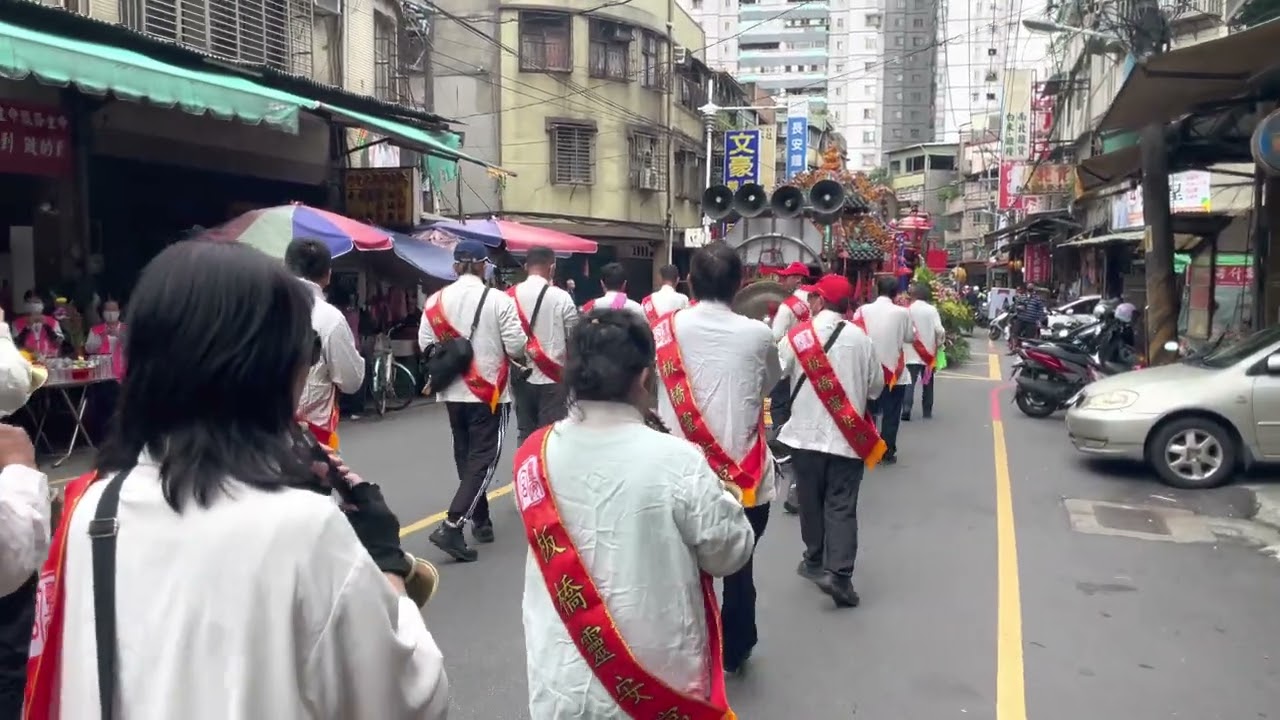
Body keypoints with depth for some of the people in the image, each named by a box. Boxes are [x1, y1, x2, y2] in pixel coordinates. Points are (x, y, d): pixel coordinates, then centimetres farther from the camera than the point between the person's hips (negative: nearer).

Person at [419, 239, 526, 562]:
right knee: (483, 459, -1)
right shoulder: (499, 300, -13)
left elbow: (425, 344, 0)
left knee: (465, 457, 18)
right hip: (490, 392, -5)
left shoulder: (436, 300, -2)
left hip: (453, 393, 5)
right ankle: (451, 527, -12)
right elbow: (517, 346, -14)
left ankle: (481, 521, 28)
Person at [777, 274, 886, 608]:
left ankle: (815, 561, 28)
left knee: (811, 500, 16)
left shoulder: (797, 336, -6)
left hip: (806, 433, 0)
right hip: (848, 436, 0)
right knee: (842, 506, 1)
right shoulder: (861, 338, -2)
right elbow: (876, 386, 6)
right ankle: (838, 573, -8)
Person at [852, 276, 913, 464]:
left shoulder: (863, 310, -6)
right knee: (891, 414, 6)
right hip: (895, 371, -2)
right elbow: (910, 337, 1)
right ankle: (888, 452, 7)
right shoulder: (902, 312, -11)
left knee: (869, 411, 15)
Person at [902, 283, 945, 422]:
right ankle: (927, 411, 18)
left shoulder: (908, 309, -6)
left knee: (910, 381, -3)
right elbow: (939, 330, -9)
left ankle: (906, 409, -18)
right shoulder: (932, 310, -3)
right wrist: (939, 343, 7)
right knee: (927, 382, 13)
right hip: (929, 352, 2)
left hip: (912, 353, -2)